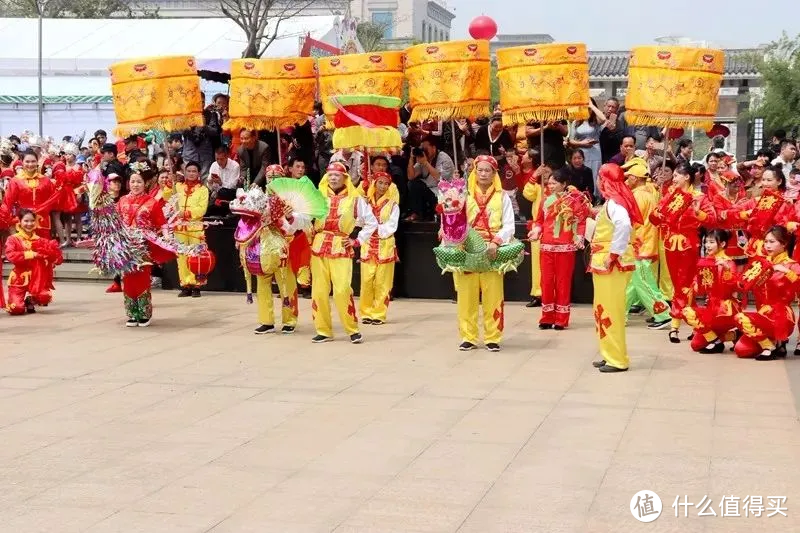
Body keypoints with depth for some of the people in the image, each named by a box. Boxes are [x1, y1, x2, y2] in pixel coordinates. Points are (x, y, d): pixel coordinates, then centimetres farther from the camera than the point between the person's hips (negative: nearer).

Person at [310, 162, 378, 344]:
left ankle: (353, 329, 3)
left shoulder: (355, 199, 4)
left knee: (342, 290, -12)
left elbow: (372, 223, 9)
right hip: (319, 247, 2)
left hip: (341, 249, -2)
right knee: (319, 291, 2)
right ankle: (323, 331, 12)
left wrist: (358, 241, 3)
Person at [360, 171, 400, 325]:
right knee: (366, 281, -1)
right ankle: (367, 313, 9)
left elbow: (391, 227, -5)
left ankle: (379, 314, 5)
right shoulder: (366, 202, 8)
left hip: (385, 245, -2)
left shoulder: (392, 205, 2)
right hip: (368, 245, 2)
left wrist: (377, 228, -17)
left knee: (382, 282, -1)